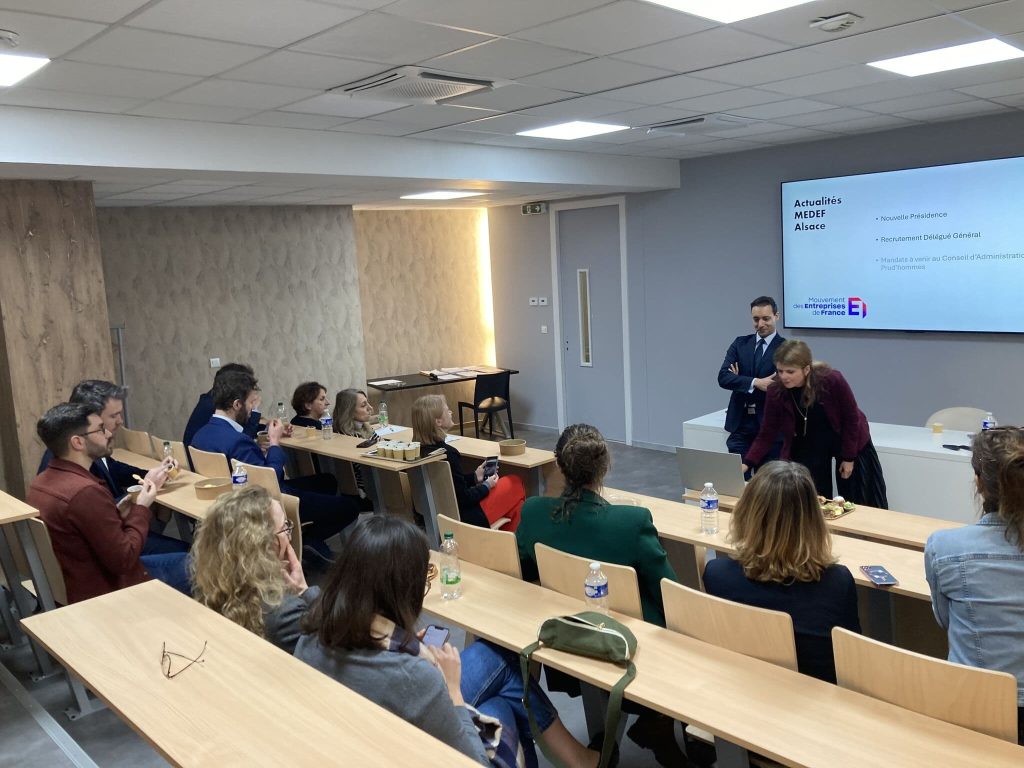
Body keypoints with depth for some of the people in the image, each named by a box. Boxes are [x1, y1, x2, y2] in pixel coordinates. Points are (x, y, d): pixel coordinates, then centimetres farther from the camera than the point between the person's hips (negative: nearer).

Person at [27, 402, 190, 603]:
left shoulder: (41, 482, 0)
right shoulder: (86, 492, -31)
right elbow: (123, 560, -24)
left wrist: (116, 515, 0)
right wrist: (141, 509, -13)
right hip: (103, 593, -9)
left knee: (183, 560, 19)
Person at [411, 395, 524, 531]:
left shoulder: (420, 450, -2)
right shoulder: (447, 454, -27)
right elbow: (464, 498, -20)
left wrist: (474, 477, 7)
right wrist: (486, 486, -4)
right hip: (462, 518, -8)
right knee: (515, 484, 9)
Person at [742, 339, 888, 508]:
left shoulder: (832, 380, -32)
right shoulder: (776, 392, -25)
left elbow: (851, 417, -18)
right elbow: (766, 435, -18)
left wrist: (849, 457, -13)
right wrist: (747, 463, -31)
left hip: (847, 439, -1)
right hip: (808, 445, 2)